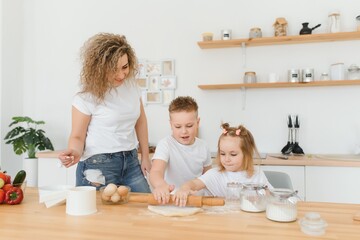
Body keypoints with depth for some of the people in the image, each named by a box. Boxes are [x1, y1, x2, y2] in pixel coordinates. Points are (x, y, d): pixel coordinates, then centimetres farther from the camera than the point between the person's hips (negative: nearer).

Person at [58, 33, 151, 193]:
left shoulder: (131, 85, 2)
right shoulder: (87, 96, -12)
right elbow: (77, 136, -5)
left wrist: (145, 157, 13)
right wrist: (75, 152, -29)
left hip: (131, 163, 5)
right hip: (98, 167, -4)